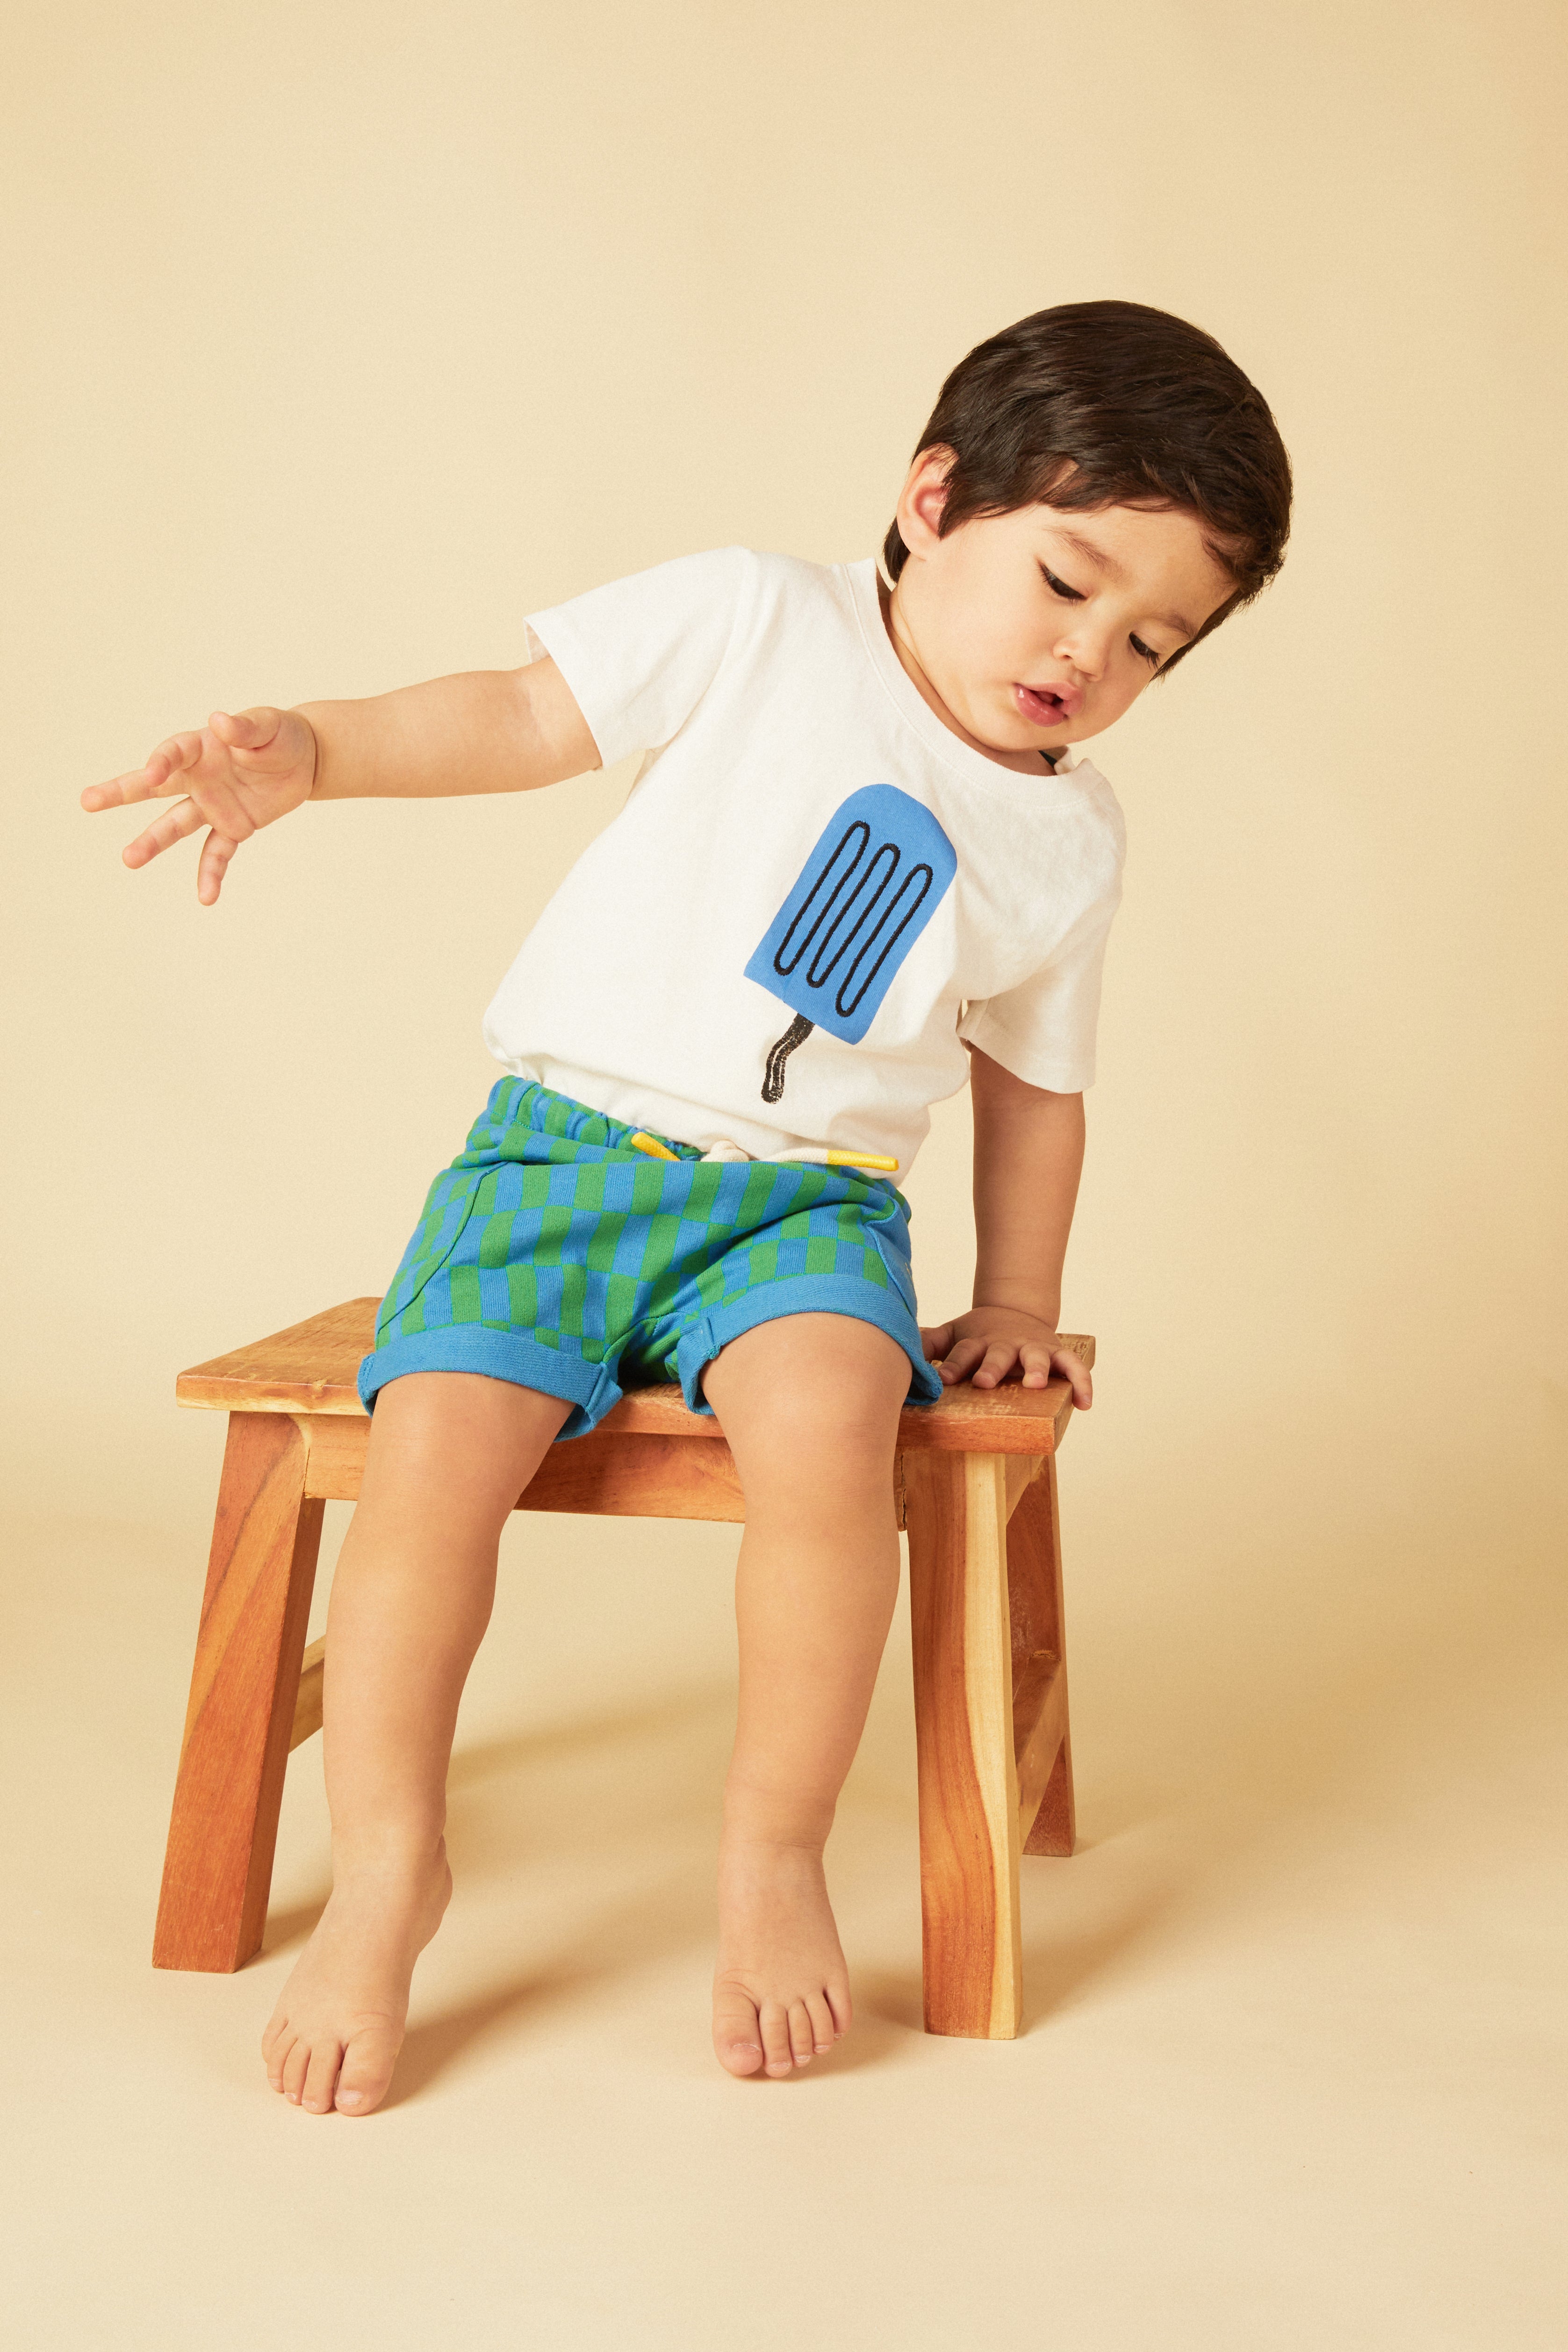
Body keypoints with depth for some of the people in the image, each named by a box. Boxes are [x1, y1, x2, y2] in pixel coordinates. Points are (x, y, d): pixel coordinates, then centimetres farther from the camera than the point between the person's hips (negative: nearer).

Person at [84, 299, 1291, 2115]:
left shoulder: (1071, 839, 12)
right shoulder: (757, 625, 1)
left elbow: (1031, 1078, 21)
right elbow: (523, 715, -2)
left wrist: (1018, 1302, 21)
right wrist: (305, 750, -17)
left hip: (804, 1196, 1)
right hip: (565, 1144, -1)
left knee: (831, 1420, -31)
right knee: (439, 1440, -24)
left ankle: (773, 1850, -8)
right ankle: (385, 1867, -1)